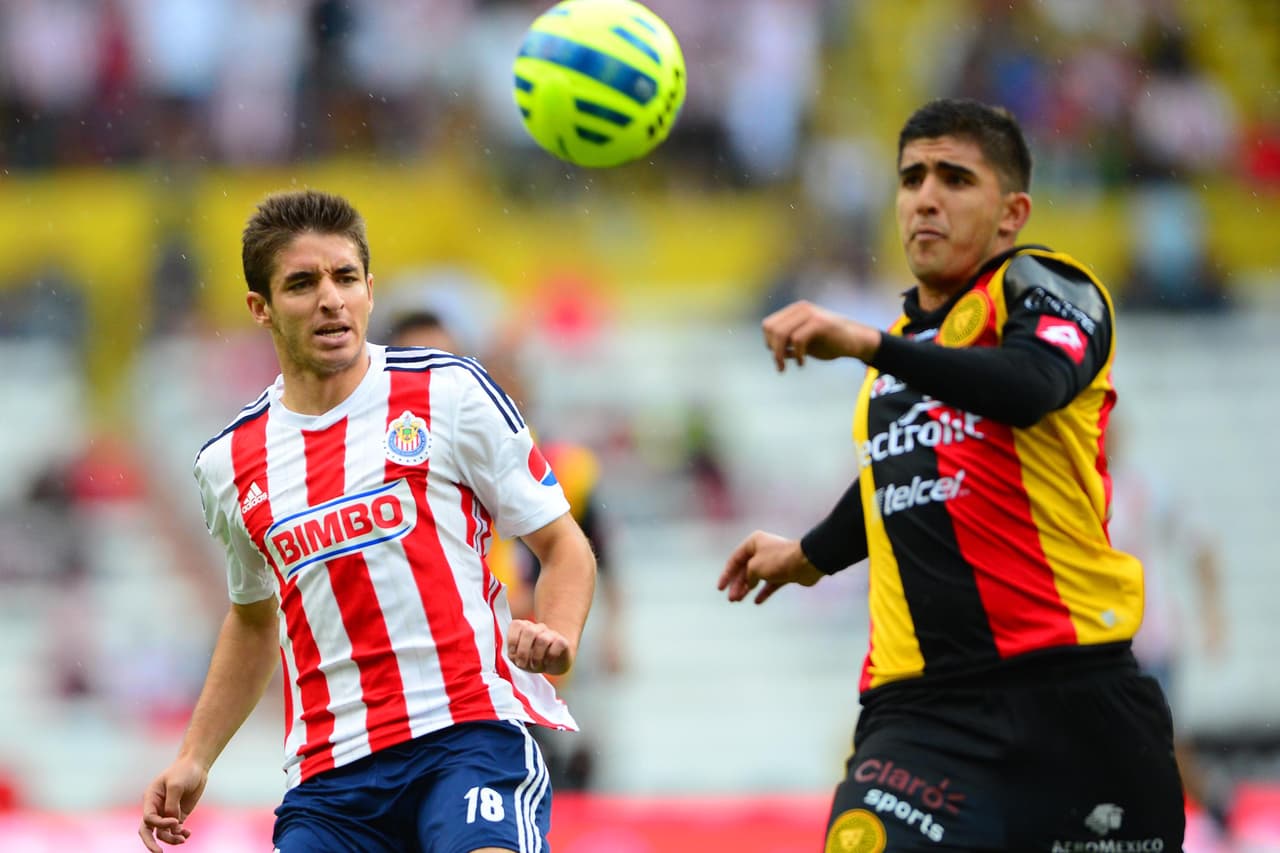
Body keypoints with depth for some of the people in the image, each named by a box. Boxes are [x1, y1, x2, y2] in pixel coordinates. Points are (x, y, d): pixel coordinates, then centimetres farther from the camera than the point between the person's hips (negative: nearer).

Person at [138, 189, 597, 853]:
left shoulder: (450, 392, 2)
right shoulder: (228, 464, 13)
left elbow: (563, 546, 7)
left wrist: (556, 638, -13)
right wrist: (194, 761, 21)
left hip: (471, 730, -4)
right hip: (329, 778, 4)